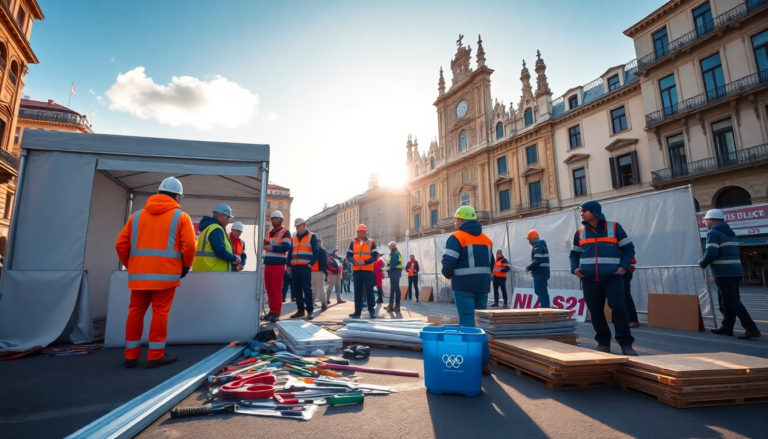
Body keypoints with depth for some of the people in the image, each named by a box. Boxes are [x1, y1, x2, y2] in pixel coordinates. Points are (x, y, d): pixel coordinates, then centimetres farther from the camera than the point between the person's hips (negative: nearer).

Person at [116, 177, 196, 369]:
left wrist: (130, 265, 20)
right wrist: (185, 266, 6)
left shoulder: (137, 216, 13)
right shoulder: (180, 217, 0)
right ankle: (155, 355, 8)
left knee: (135, 311, 13)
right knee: (160, 312, 2)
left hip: (139, 274, 4)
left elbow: (121, 245, 9)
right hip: (166, 274, -4)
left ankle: (131, 355, 21)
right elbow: (189, 246, -9)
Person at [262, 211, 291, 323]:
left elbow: (286, 247, -14)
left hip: (278, 264, -7)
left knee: (276, 289, -7)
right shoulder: (269, 233, 21)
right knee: (269, 288, 8)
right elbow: (267, 245, 23)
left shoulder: (285, 232, -2)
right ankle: (272, 310, 16)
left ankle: (276, 313, -3)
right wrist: (265, 244, 0)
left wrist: (272, 248, -22)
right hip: (268, 263, 7)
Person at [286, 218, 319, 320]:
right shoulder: (293, 237, 18)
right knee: (295, 289, 5)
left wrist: (311, 264, -14)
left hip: (305, 267, -5)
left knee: (307, 288, -7)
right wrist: (288, 265, 8)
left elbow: (316, 252, -3)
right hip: (294, 267, 5)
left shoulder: (311, 236, 3)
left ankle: (309, 311, -1)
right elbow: (290, 252, 18)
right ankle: (300, 310, 15)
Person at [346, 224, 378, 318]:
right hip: (356, 270, 2)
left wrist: (365, 262, -17)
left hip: (368, 270, -2)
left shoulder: (371, 242, 5)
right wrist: (354, 260, -16)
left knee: (369, 290, -1)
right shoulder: (353, 243, 11)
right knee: (357, 291, 6)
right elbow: (348, 255, 6)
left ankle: (371, 310, 8)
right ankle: (358, 311, 12)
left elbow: (374, 256, -2)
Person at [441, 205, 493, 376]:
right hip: (482, 285, 7)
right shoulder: (486, 239, 15)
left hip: (464, 284, -6)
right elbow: (491, 264, 19)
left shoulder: (457, 237, -7)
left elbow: (449, 261, -16)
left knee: (467, 322, -1)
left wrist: (448, 275, 3)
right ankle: (484, 363, 17)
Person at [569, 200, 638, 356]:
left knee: (618, 307, -12)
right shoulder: (580, 233, 11)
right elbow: (574, 254, 19)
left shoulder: (614, 227, 3)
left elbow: (629, 248, 7)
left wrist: (623, 266, -5)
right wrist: (575, 268, 3)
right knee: (595, 311, 6)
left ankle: (626, 344, 1)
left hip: (612, 278, -3)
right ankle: (603, 342, 19)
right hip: (589, 280, 3)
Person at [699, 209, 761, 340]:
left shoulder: (713, 233, -11)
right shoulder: (730, 233, 18)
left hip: (723, 273, -9)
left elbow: (711, 254, -21)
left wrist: (702, 263, -4)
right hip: (735, 271, 9)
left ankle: (751, 328, -8)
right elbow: (731, 253, 21)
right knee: (725, 300, 14)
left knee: (733, 301, -5)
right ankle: (727, 327, 17)